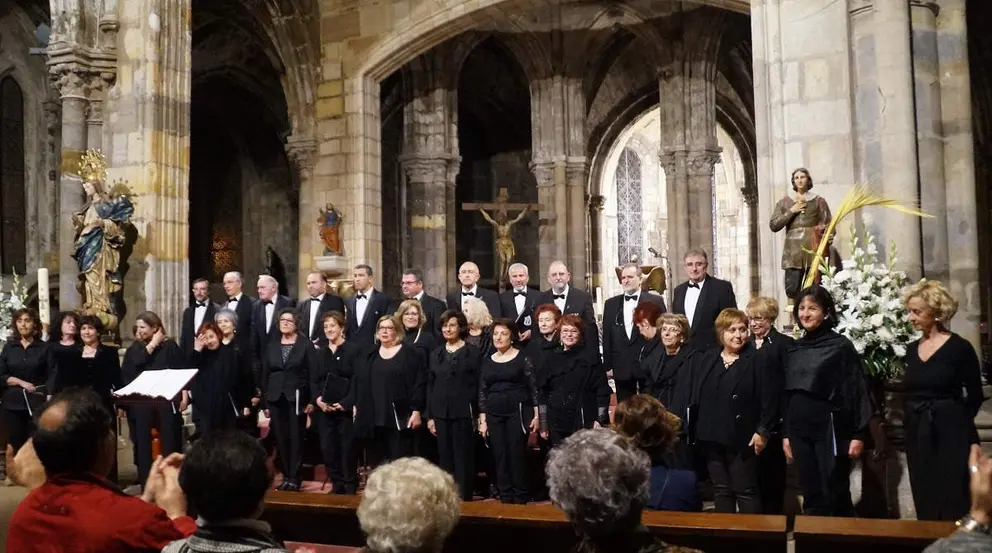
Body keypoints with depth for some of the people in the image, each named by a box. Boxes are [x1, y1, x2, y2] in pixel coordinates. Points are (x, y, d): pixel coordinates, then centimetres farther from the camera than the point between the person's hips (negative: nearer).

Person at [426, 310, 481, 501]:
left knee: (463, 457, -1)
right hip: (441, 413, 4)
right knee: (445, 457, 8)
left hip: (463, 412, -4)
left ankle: (464, 498, 5)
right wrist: (429, 416, 6)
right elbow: (430, 386, 12)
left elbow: (478, 385, -3)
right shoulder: (436, 354, 13)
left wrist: (479, 414, -9)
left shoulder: (472, 352, 0)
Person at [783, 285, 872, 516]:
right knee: (811, 497, 8)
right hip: (800, 430, 5)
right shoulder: (794, 350, 11)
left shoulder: (841, 346, -4)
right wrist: (785, 434, 13)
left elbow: (856, 390, -6)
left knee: (836, 495, -1)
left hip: (830, 428, -5)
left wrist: (858, 434, -10)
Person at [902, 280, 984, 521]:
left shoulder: (960, 348, -8)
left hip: (950, 434, -5)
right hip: (917, 435, 6)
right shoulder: (911, 350, 8)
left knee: (953, 505, -1)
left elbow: (975, 395, -3)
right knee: (925, 504, 11)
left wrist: (955, 420, -2)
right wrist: (913, 421, 4)